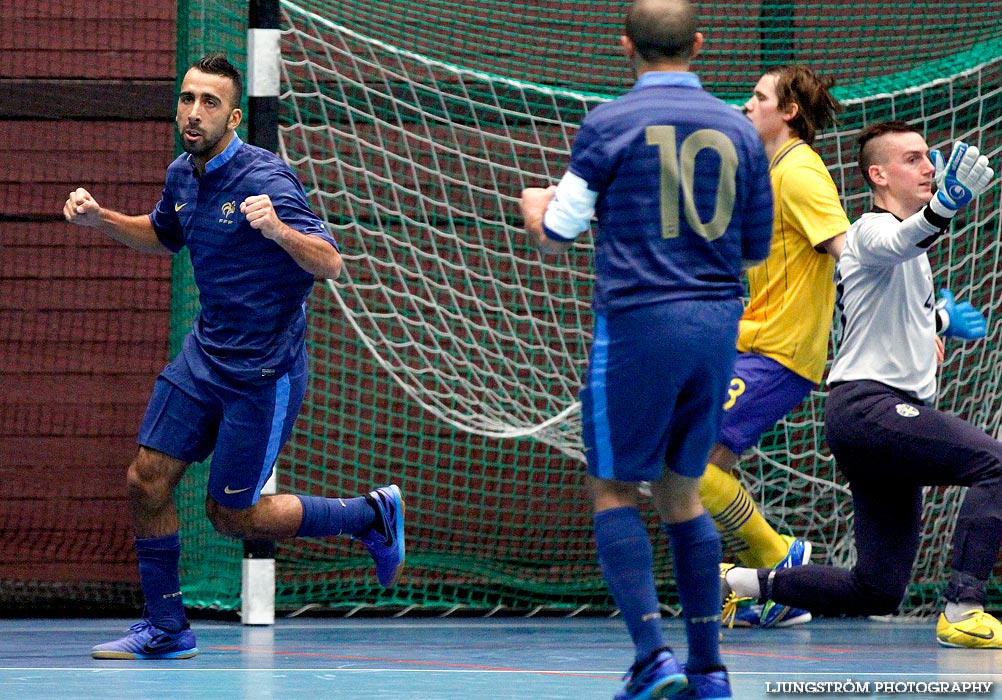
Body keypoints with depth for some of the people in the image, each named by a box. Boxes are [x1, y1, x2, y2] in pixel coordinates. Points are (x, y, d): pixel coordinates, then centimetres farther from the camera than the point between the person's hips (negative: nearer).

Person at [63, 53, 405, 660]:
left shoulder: (265, 179, -20)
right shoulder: (183, 177, 4)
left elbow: (330, 263, -26)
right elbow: (162, 237, 26)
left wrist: (277, 229, -45)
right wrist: (101, 219, 9)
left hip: (263, 372, -7)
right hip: (204, 355, 7)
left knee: (232, 515, -1)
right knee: (148, 480, -1)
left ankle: (371, 515, 18)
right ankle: (166, 628, 12)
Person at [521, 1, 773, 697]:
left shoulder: (610, 124, -4)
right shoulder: (739, 130, 7)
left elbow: (556, 236, 2)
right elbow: (756, 245, 15)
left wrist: (534, 205, 25)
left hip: (638, 321, -4)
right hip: (717, 325, 4)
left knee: (614, 490, 5)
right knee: (680, 491, 15)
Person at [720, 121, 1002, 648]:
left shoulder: (910, 257, 23)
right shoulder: (872, 230, -7)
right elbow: (903, 240, -35)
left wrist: (938, 318, 28)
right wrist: (944, 205, -54)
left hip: (897, 414, 9)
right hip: (866, 403, -9)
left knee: (878, 593, 5)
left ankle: (743, 583, 17)